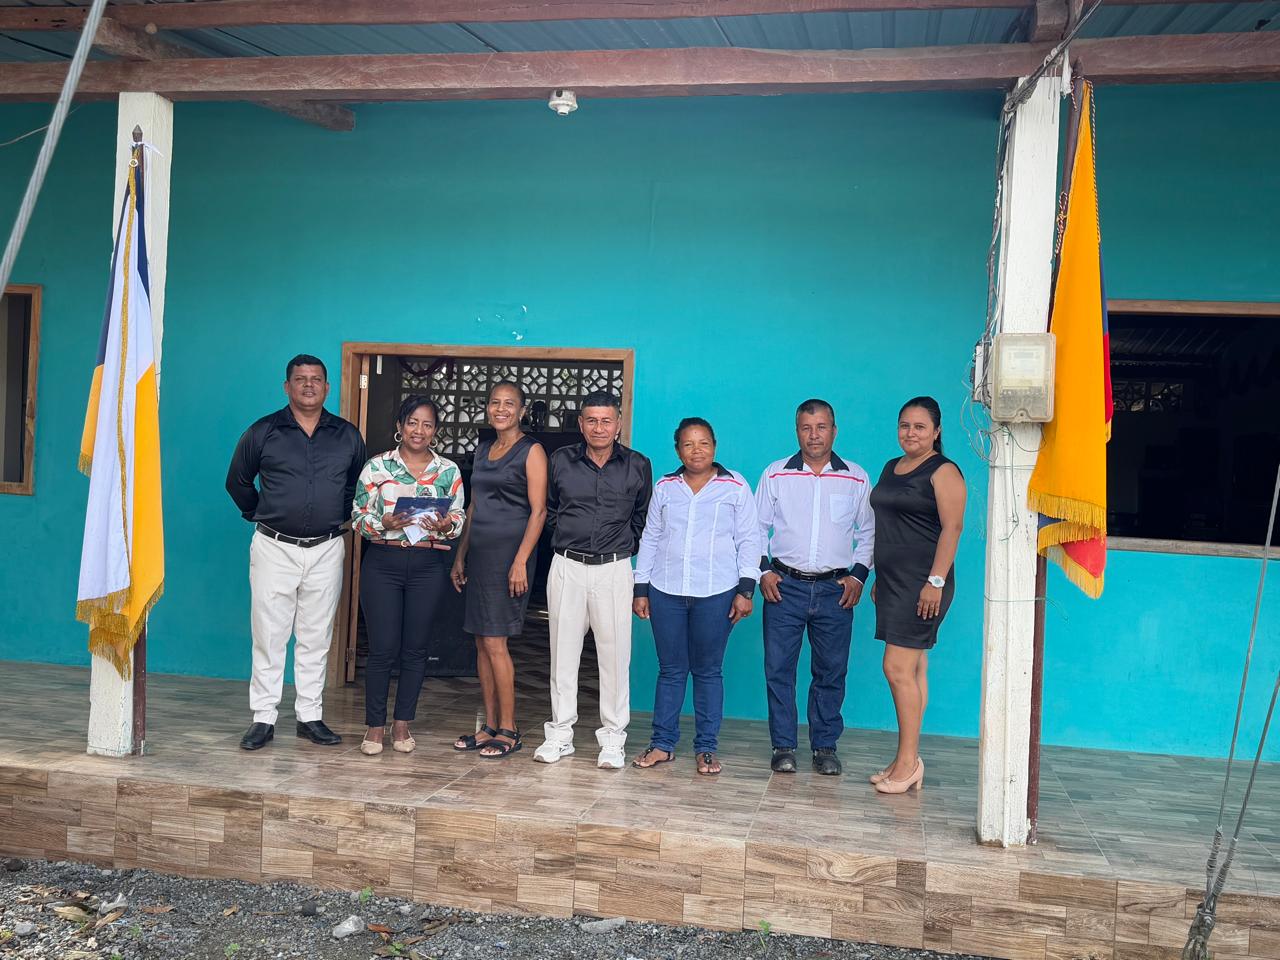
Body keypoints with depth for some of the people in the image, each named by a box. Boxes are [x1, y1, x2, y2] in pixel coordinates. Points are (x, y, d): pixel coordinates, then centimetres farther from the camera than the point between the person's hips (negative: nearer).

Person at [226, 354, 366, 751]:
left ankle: (310, 717, 15)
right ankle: (263, 718, 7)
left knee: (316, 638, 7)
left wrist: (340, 517, 10)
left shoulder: (347, 436, 5)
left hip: (326, 550, 2)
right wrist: (260, 517, 9)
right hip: (275, 548, -1)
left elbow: (359, 484, 19)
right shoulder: (263, 432, 1)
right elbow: (237, 482, 12)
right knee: (269, 636, 0)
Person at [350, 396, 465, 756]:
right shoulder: (377, 466, 2)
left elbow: (460, 518, 9)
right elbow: (358, 517, 2)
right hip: (383, 562, -1)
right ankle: (375, 725, 12)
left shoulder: (449, 470, 7)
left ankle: (402, 723, 20)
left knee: (415, 648, 7)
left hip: (429, 565, 2)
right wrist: (384, 523, -17)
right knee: (382, 647, -1)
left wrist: (445, 525, -13)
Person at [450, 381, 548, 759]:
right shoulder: (483, 450, 17)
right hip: (479, 553, 7)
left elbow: (538, 511, -10)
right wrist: (460, 555, 16)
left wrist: (521, 562, -17)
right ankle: (490, 726, 16)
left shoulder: (531, 451, -5)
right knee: (482, 643, 8)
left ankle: (508, 729, 3)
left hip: (509, 553, -7)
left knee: (494, 642, -7)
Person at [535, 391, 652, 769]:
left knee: (615, 654, -1)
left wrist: (620, 543, 10)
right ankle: (560, 734, 17)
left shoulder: (638, 465, 3)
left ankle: (613, 740, 8)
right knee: (563, 651, 6)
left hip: (614, 569, -1)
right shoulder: (560, 461, 5)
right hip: (567, 567, 1)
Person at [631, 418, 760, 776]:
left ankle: (706, 748, 13)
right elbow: (649, 539, 13)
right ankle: (662, 743, 15)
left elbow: (748, 540, 2)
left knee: (708, 670, 5)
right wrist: (641, 589, 9)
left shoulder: (735, 487, 2)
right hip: (666, 592, 2)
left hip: (716, 593, -2)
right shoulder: (665, 488, 9)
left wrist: (745, 589, -5)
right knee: (670, 669, 6)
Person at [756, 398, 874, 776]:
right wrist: (763, 570, -1)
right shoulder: (775, 474, 4)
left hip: (835, 589, 0)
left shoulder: (856, 478, 5)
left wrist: (858, 575, 1)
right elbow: (757, 527, 9)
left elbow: (868, 532, 12)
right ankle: (783, 746, 11)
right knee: (779, 668, 0)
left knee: (831, 672, 5)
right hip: (785, 585, 0)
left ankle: (825, 746, 17)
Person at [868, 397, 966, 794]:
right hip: (892, 582, 8)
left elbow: (952, 528, -15)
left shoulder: (943, 472, -8)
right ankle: (907, 761, 14)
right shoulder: (891, 468, 17)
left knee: (898, 668, -10)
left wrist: (936, 581, -21)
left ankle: (908, 761, -2)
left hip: (922, 584, -8)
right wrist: (879, 579, 20)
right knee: (913, 670, 10)